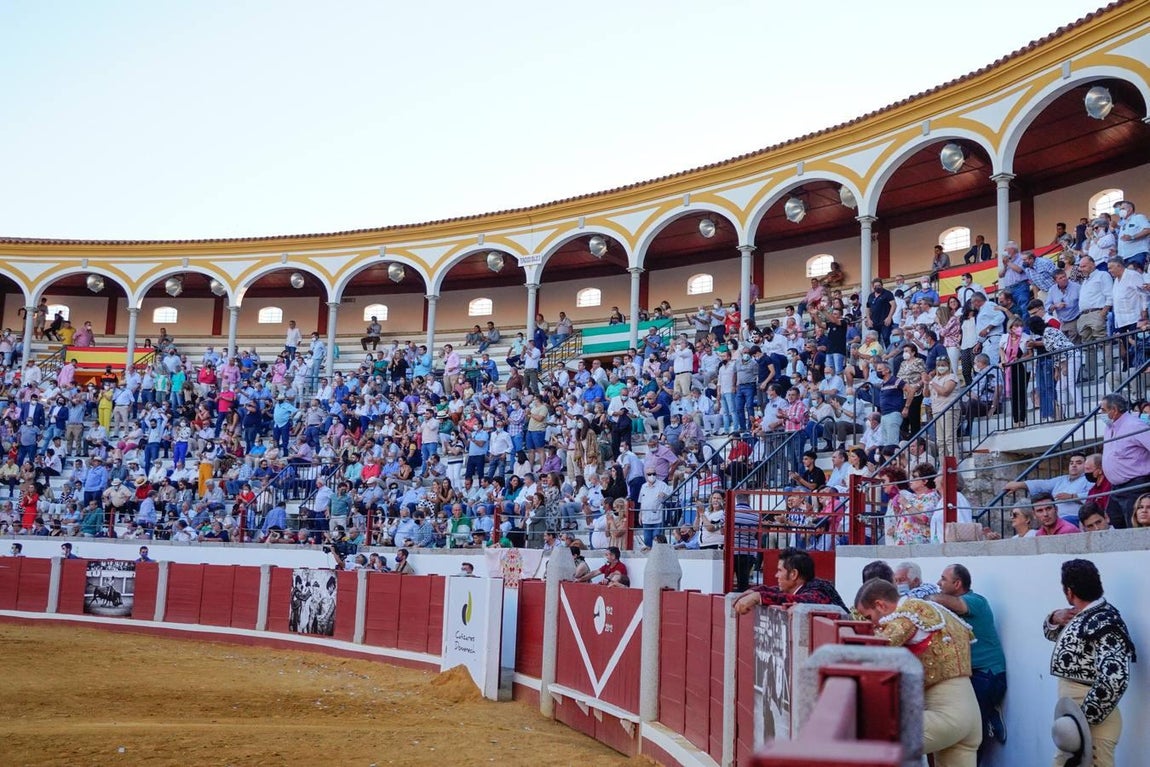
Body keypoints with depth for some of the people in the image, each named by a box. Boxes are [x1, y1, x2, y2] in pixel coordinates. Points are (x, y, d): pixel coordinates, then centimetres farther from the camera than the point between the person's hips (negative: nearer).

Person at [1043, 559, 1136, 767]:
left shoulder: (1103, 623, -19)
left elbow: (1115, 679, -29)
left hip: (1092, 723, -9)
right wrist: (1055, 618, 4)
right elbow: (1052, 633, 28)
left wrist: (1085, 719, -24)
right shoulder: (1080, 617, 10)